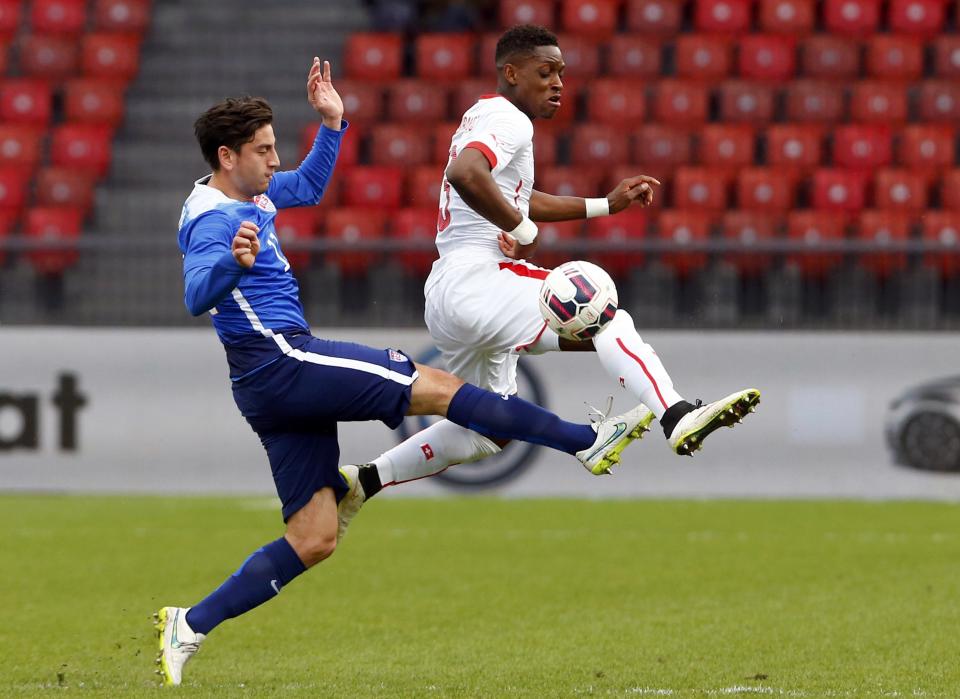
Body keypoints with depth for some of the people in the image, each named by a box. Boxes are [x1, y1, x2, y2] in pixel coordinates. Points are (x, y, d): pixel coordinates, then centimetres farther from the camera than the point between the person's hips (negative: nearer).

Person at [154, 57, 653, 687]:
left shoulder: (251, 196, 16)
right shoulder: (213, 220, -14)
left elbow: (309, 186, 35)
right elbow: (197, 296, -32)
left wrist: (332, 124, 21)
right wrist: (233, 261, -52)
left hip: (282, 379, 11)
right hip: (280, 359, -11)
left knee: (314, 539, 5)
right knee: (434, 387, -10)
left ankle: (190, 627, 2)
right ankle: (589, 441, -8)